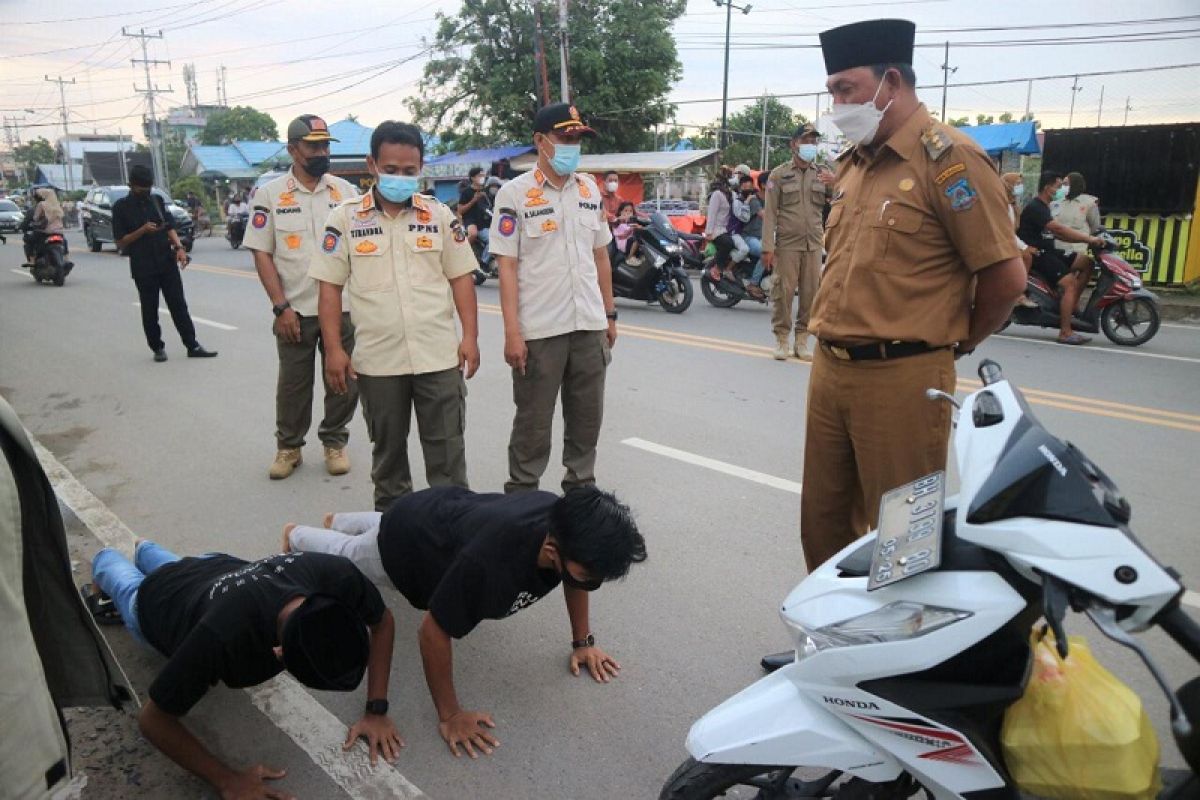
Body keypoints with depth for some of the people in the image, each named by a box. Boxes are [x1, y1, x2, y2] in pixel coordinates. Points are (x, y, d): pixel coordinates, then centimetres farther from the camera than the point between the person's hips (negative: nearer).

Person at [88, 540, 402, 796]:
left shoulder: (337, 576, -46)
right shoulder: (222, 637, -55)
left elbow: (382, 622, -24)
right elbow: (153, 719, -37)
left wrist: (376, 712, -29)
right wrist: (227, 780, -41)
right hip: (157, 600, -3)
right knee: (127, 584, 36)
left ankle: (144, 549, 70)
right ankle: (104, 559, 66)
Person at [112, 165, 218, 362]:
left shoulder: (157, 200, 9)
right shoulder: (121, 207, -2)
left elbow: (169, 227, 13)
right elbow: (120, 242, -4)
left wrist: (179, 247, -4)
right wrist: (142, 230, -18)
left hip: (167, 262, 3)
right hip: (143, 267, -3)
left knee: (179, 305, 2)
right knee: (149, 310, 5)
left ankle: (193, 346, 4)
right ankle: (158, 348, 17)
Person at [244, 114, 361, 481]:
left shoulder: (345, 190, 5)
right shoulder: (270, 193, -1)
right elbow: (261, 253, -3)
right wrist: (280, 307, -10)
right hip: (295, 310, -1)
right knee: (293, 382, 9)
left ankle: (334, 442, 26)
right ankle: (288, 447, 25)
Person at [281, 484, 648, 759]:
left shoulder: (568, 527, -32)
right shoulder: (490, 562, -51)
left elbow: (575, 578, -8)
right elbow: (433, 632, -38)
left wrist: (583, 642, -6)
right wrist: (450, 715, -29)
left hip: (449, 510, 5)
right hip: (404, 543, -5)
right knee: (342, 557, 30)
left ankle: (338, 520, 67)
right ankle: (294, 536, 60)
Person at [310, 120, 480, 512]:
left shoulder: (440, 215, 4)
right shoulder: (345, 218, 2)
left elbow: (461, 278, 5)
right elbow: (329, 287, 1)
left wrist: (470, 336, -3)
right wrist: (333, 350, -5)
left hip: (440, 356, 0)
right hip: (377, 359, 0)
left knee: (447, 447, 4)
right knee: (387, 447, 15)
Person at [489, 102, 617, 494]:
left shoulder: (590, 188, 10)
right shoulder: (515, 193, -6)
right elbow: (507, 266, -9)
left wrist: (609, 315, 13)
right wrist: (512, 332, -14)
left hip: (590, 327, 5)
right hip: (539, 330, -5)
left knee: (587, 417, 14)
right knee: (533, 422, 5)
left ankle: (581, 487, 30)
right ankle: (521, 495, 20)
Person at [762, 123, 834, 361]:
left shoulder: (822, 174, 13)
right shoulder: (779, 174, 5)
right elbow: (770, 212, -1)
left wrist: (836, 184, -14)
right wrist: (767, 247, -10)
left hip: (814, 245, 3)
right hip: (786, 244, -3)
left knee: (810, 292, 4)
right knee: (783, 291, -4)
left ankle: (802, 341, 13)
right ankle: (781, 340, 6)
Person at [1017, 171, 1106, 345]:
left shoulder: (1043, 207, 18)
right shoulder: (1035, 207, -15)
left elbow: (1057, 233, 17)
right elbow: (1059, 228, -27)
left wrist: (1086, 239, 7)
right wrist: (1088, 238, -27)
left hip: (1048, 251, 10)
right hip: (1036, 254, -10)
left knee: (1086, 262, 1)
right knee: (1069, 282, -21)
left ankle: (1072, 305, 4)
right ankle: (1065, 333, -23)